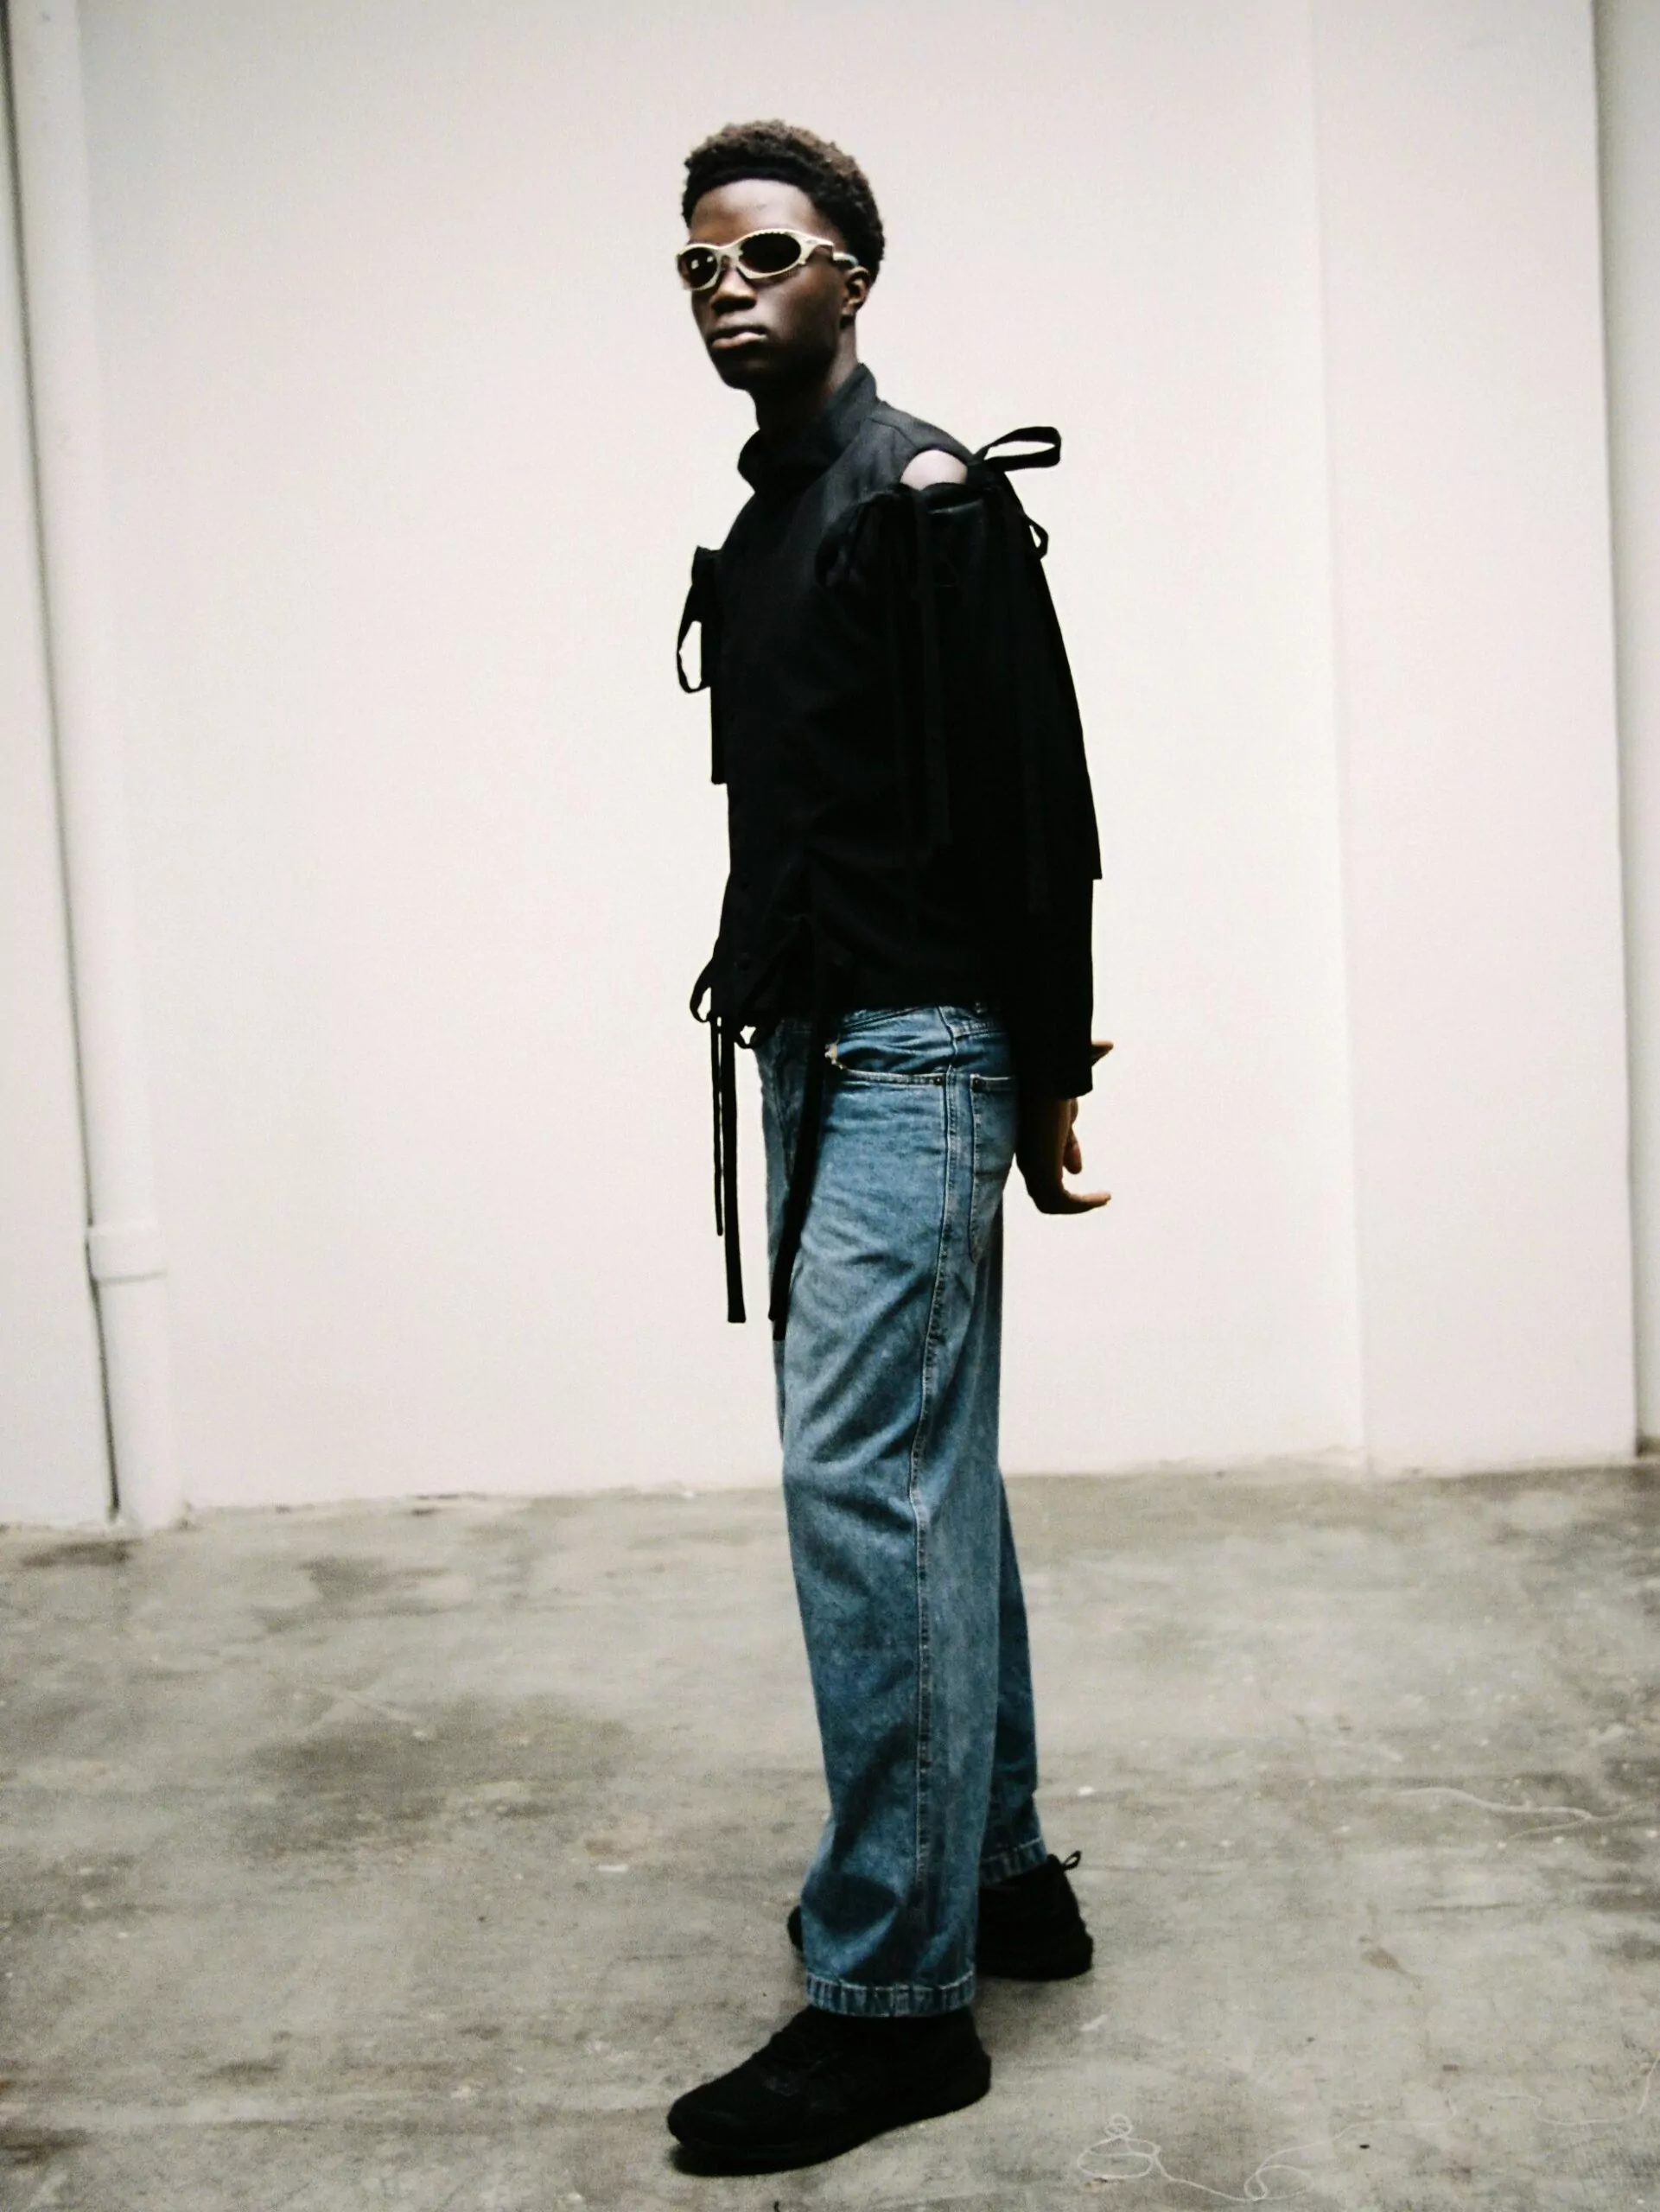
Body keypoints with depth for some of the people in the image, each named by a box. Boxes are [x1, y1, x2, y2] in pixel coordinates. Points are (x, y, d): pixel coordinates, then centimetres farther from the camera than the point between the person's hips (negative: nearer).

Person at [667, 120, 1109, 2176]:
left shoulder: (934, 498, -10)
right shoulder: (761, 528, 17)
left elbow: (1038, 808, -15)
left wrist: (1046, 1081, -16)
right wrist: (767, 1014, 16)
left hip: (916, 1060, -10)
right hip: (816, 1056, 10)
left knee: (861, 1481, -12)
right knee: (927, 1479, 15)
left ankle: (890, 1994, -4)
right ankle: (1000, 1875, 27)